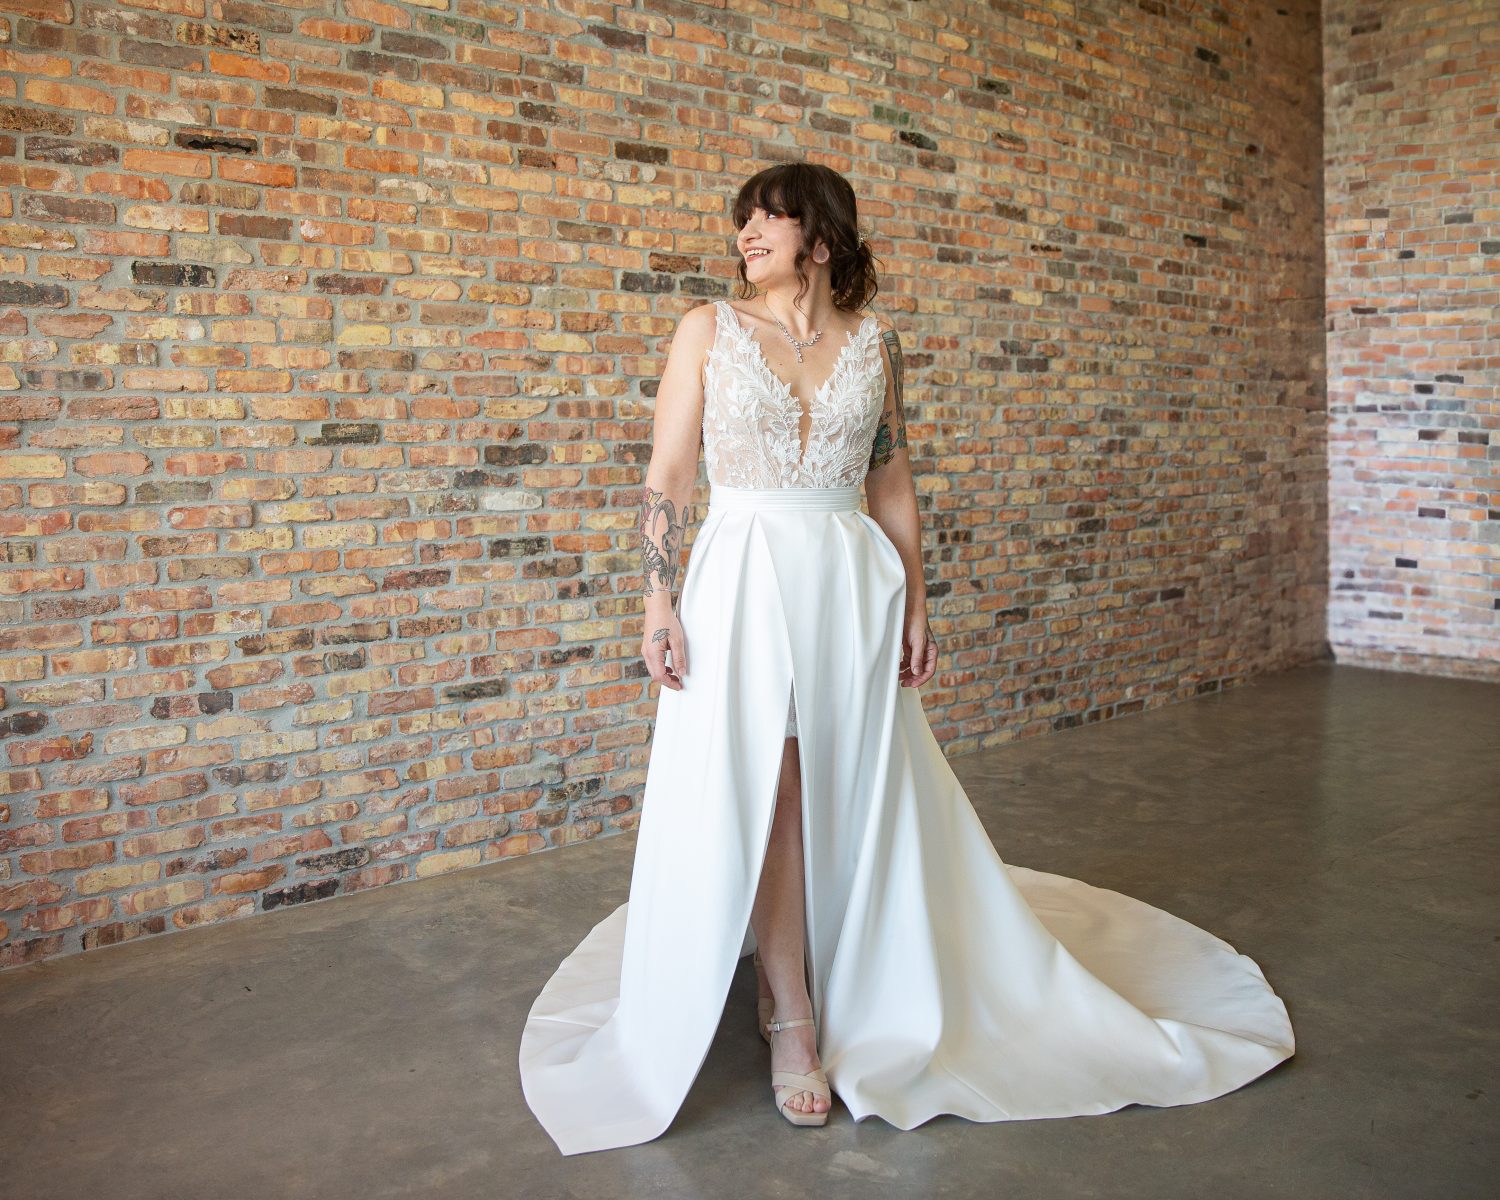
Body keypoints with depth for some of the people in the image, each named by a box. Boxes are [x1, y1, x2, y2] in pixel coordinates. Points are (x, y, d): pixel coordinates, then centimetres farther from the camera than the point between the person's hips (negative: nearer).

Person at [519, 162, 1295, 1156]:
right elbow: (668, 476, 0)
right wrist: (659, 603, -7)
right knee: (762, 794, -1)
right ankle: (795, 1021, 13)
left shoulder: (874, 342, 8)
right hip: (744, 581, -2)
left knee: (863, 797, 7)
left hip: (853, 585, 2)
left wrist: (915, 607, 6)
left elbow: (893, 484, 10)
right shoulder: (709, 331, 3)